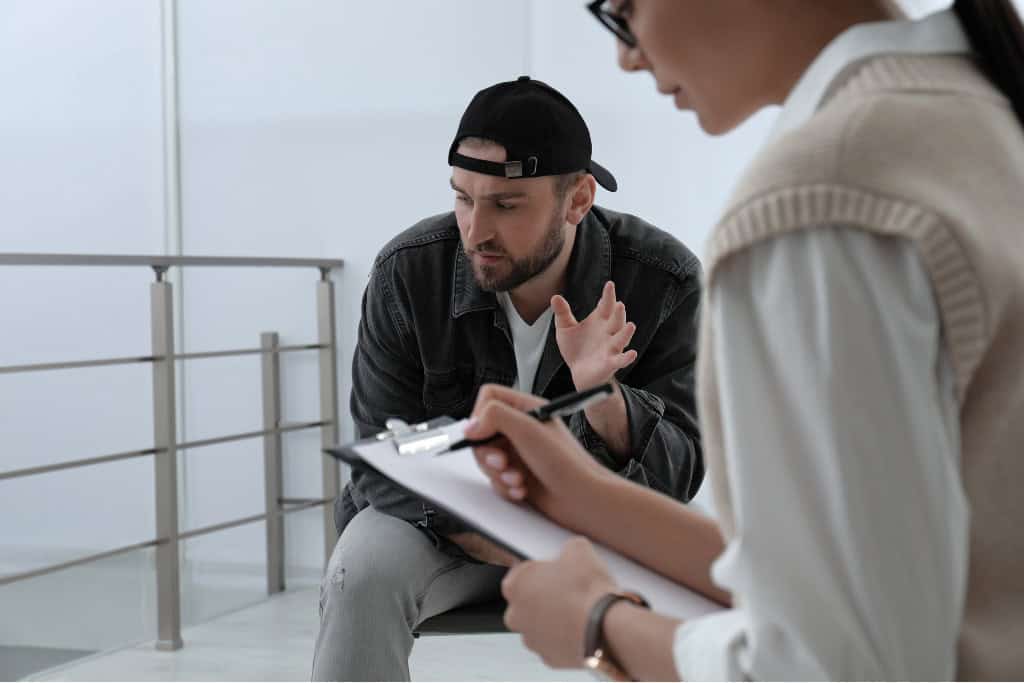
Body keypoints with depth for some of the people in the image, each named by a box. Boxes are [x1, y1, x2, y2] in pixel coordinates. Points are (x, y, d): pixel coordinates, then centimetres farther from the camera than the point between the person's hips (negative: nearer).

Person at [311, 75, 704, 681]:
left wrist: (601, 395, -38)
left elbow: (679, 474, -16)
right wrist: (481, 538, -32)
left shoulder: (664, 282, -18)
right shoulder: (408, 273, -17)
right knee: (364, 573, -31)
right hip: (444, 519, 0)